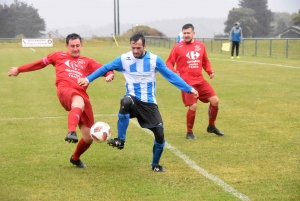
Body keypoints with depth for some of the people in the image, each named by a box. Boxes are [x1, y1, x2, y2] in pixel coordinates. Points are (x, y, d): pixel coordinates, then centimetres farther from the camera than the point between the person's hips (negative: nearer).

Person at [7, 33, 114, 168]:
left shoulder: (87, 62, 25)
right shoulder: (59, 56, 24)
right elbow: (41, 63, 34)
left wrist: (110, 74, -12)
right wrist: (19, 70, 41)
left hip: (82, 95, 3)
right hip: (65, 90, -3)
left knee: (89, 137, 2)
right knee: (79, 103, -43)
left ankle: (75, 158, 31)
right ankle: (71, 132, -64)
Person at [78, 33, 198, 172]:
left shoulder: (154, 59, -4)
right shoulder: (124, 59, -5)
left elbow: (170, 75, 0)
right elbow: (105, 68, 4)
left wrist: (189, 89, -3)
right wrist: (88, 79, -5)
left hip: (149, 103, 1)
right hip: (133, 99, -1)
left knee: (160, 135, -6)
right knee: (126, 102, -40)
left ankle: (155, 165, 22)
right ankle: (120, 141, -27)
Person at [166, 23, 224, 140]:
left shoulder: (200, 46, 8)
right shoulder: (178, 48, -4)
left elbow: (205, 61, 20)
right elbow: (169, 63, -1)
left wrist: (210, 71, 3)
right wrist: (173, 72, -21)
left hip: (200, 81, 5)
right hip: (187, 82, -5)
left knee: (215, 101, 1)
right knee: (193, 106, -14)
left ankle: (211, 126, 22)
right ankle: (189, 133, 7)